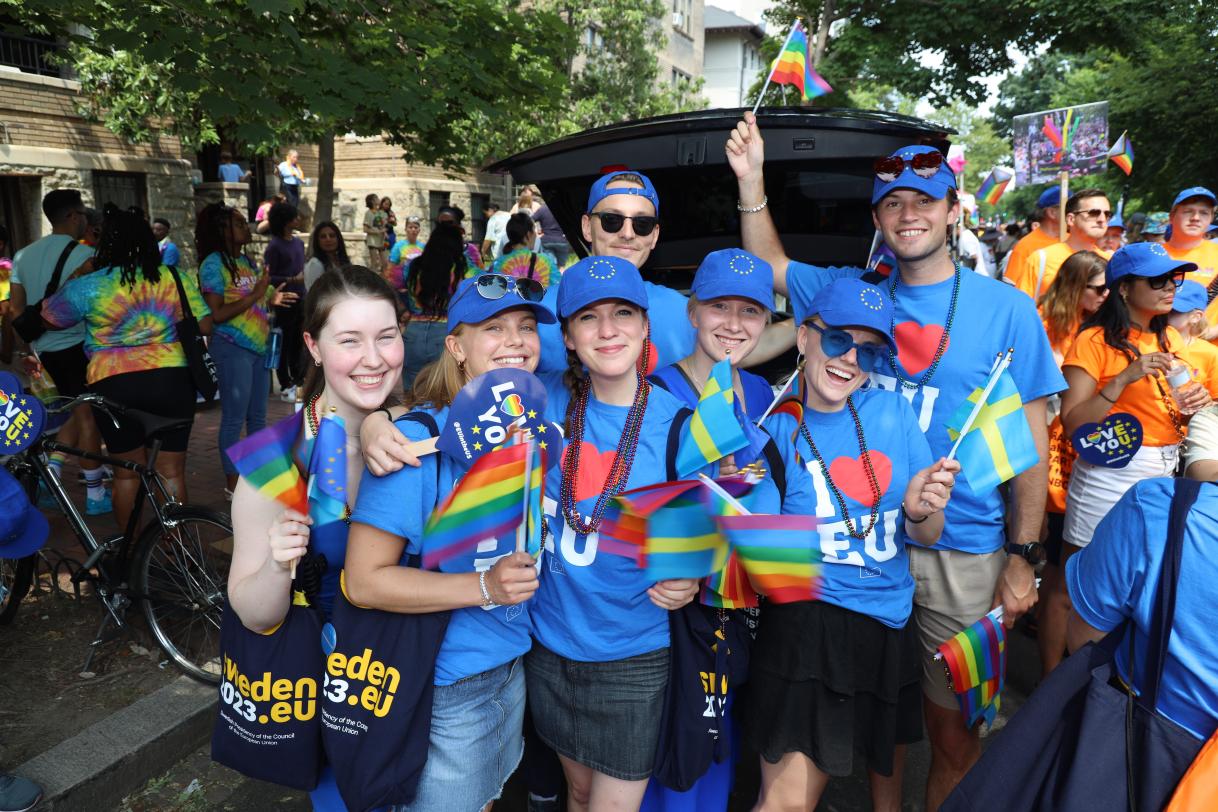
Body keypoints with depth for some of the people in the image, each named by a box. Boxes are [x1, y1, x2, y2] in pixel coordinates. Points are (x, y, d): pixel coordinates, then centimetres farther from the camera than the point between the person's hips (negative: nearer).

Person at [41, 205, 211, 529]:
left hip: (113, 385, 0)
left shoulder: (86, 287, -3)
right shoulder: (175, 278, 0)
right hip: (172, 380, 1)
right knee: (172, 471, 8)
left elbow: (45, 318, 10)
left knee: (127, 472, 14)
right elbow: (204, 326, 1)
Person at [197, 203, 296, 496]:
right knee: (234, 418, 1)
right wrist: (254, 296, -22)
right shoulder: (214, 263, -11)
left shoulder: (244, 260, 12)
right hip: (232, 348, -8)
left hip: (257, 347, 8)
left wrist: (270, 300, 6)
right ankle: (233, 483, 12)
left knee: (257, 416, 16)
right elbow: (217, 313, -19)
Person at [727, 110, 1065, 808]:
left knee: (954, 730, 10)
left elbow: (1030, 439, -3)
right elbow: (770, 266, 14)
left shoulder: (1005, 308, -4)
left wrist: (1022, 556, -8)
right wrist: (751, 180, 2)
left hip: (963, 554, -2)